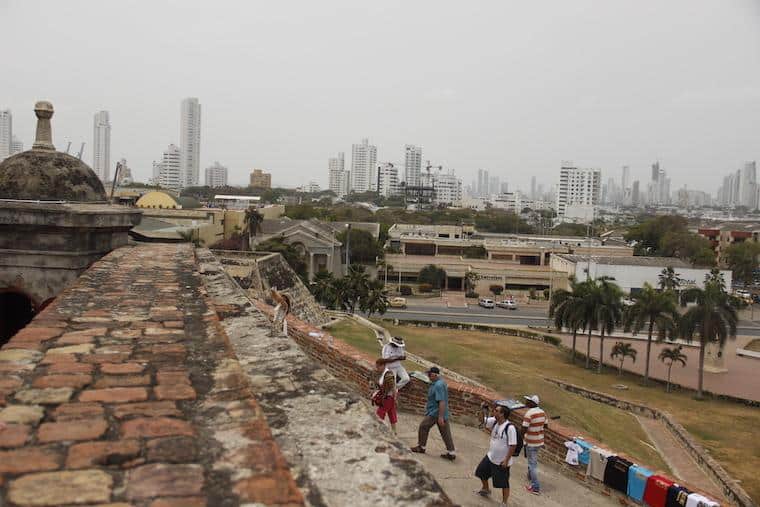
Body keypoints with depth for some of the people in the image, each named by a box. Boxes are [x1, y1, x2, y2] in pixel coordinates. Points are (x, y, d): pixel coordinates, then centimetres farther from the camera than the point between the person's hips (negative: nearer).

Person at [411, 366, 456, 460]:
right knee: (445, 432, 9)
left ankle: (421, 447, 20)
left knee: (423, 427, 7)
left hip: (435, 413, -9)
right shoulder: (440, 382, 9)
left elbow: (442, 402, -28)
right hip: (441, 413, 9)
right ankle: (451, 453, 11)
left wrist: (440, 416, -28)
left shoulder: (438, 385, -24)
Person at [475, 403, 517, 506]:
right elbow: (484, 421, 12)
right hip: (490, 457, 8)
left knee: (504, 484, 6)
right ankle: (486, 490, 51)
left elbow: (513, 446, -25)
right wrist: (485, 410, -6)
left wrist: (506, 460, -22)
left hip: (502, 461, -8)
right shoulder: (494, 421, -5)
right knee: (481, 472, 25)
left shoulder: (510, 427, -27)